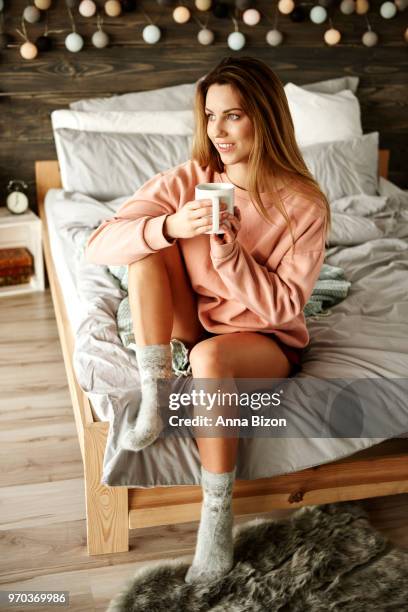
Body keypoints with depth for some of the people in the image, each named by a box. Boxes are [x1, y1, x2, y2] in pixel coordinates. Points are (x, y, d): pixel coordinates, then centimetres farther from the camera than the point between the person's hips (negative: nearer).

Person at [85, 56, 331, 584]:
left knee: (210, 354, -37)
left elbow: (284, 308, -16)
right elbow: (97, 247, -16)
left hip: (266, 342, -3)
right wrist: (169, 227, -34)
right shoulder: (187, 181, -8)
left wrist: (232, 257, -31)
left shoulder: (304, 205, -15)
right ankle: (153, 396, -19)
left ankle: (217, 516, -20)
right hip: (191, 329, 4)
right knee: (148, 245, -18)